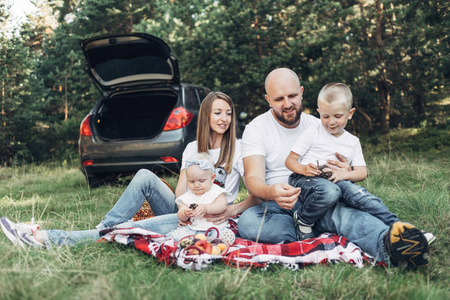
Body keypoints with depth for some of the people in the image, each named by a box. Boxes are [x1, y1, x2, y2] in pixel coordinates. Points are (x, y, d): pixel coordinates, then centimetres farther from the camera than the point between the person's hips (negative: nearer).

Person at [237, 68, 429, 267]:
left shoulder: (318, 126, 12)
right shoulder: (256, 129, 1)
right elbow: (253, 179, -13)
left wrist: (347, 172, -14)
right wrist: (271, 192, -40)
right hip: (275, 206, -1)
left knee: (342, 211, -35)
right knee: (247, 221, -37)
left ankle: (386, 245, -64)